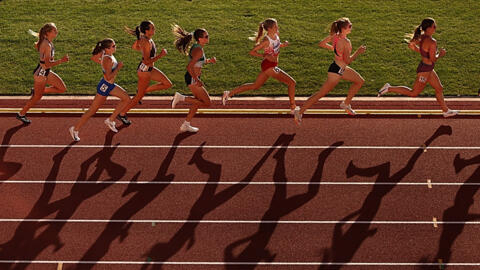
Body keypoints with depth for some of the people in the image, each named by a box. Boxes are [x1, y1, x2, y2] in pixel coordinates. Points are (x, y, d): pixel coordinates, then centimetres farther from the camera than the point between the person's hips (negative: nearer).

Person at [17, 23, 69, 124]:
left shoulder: (47, 42, 0)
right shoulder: (47, 45, -28)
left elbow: (36, 45, 21)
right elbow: (48, 64, -31)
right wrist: (61, 61, -36)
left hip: (47, 72, 9)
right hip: (40, 73, -9)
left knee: (62, 88, 10)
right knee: (37, 97, 7)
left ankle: (37, 91, 20)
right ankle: (21, 114, 25)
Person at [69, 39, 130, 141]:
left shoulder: (104, 54, -3)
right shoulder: (108, 60, -29)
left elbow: (94, 58, 14)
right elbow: (109, 77, -31)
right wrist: (118, 68, -22)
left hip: (110, 85, 9)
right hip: (104, 86, -9)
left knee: (126, 99, 12)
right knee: (92, 111, 0)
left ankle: (111, 120, 18)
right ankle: (75, 129, 12)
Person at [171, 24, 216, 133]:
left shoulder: (196, 47, 8)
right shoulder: (199, 50, -22)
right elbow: (189, 67, -28)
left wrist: (209, 60, 8)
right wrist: (197, 80, -22)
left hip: (193, 78, 10)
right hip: (192, 79, -10)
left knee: (198, 101, 22)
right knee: (207, 103, -3)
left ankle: (186, 125, 29)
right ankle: (181, 98, -4)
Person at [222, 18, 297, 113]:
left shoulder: (276, 36, 3)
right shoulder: (266, 41, -21)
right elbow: (252, 52, -17)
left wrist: (282, 45, 2)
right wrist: (265, 56, -27)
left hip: (272, 65, 9)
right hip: (269, 66, -9)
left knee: (255, 86, 18)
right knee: (292, 82, -6)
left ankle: (229, 93, 20)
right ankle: (293, 107, 3)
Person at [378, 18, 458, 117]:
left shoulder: (422, 37, -3)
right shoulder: (432, 42, -28)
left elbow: (411, 45, 8)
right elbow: (433, 59, -24)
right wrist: (440, 54, -5)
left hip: (429, 69, 10)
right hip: (424, 70, -10)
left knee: (439, 88, 20)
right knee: (414, 93, 7)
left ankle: (446, 111, 33)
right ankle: (389, 88, 10)